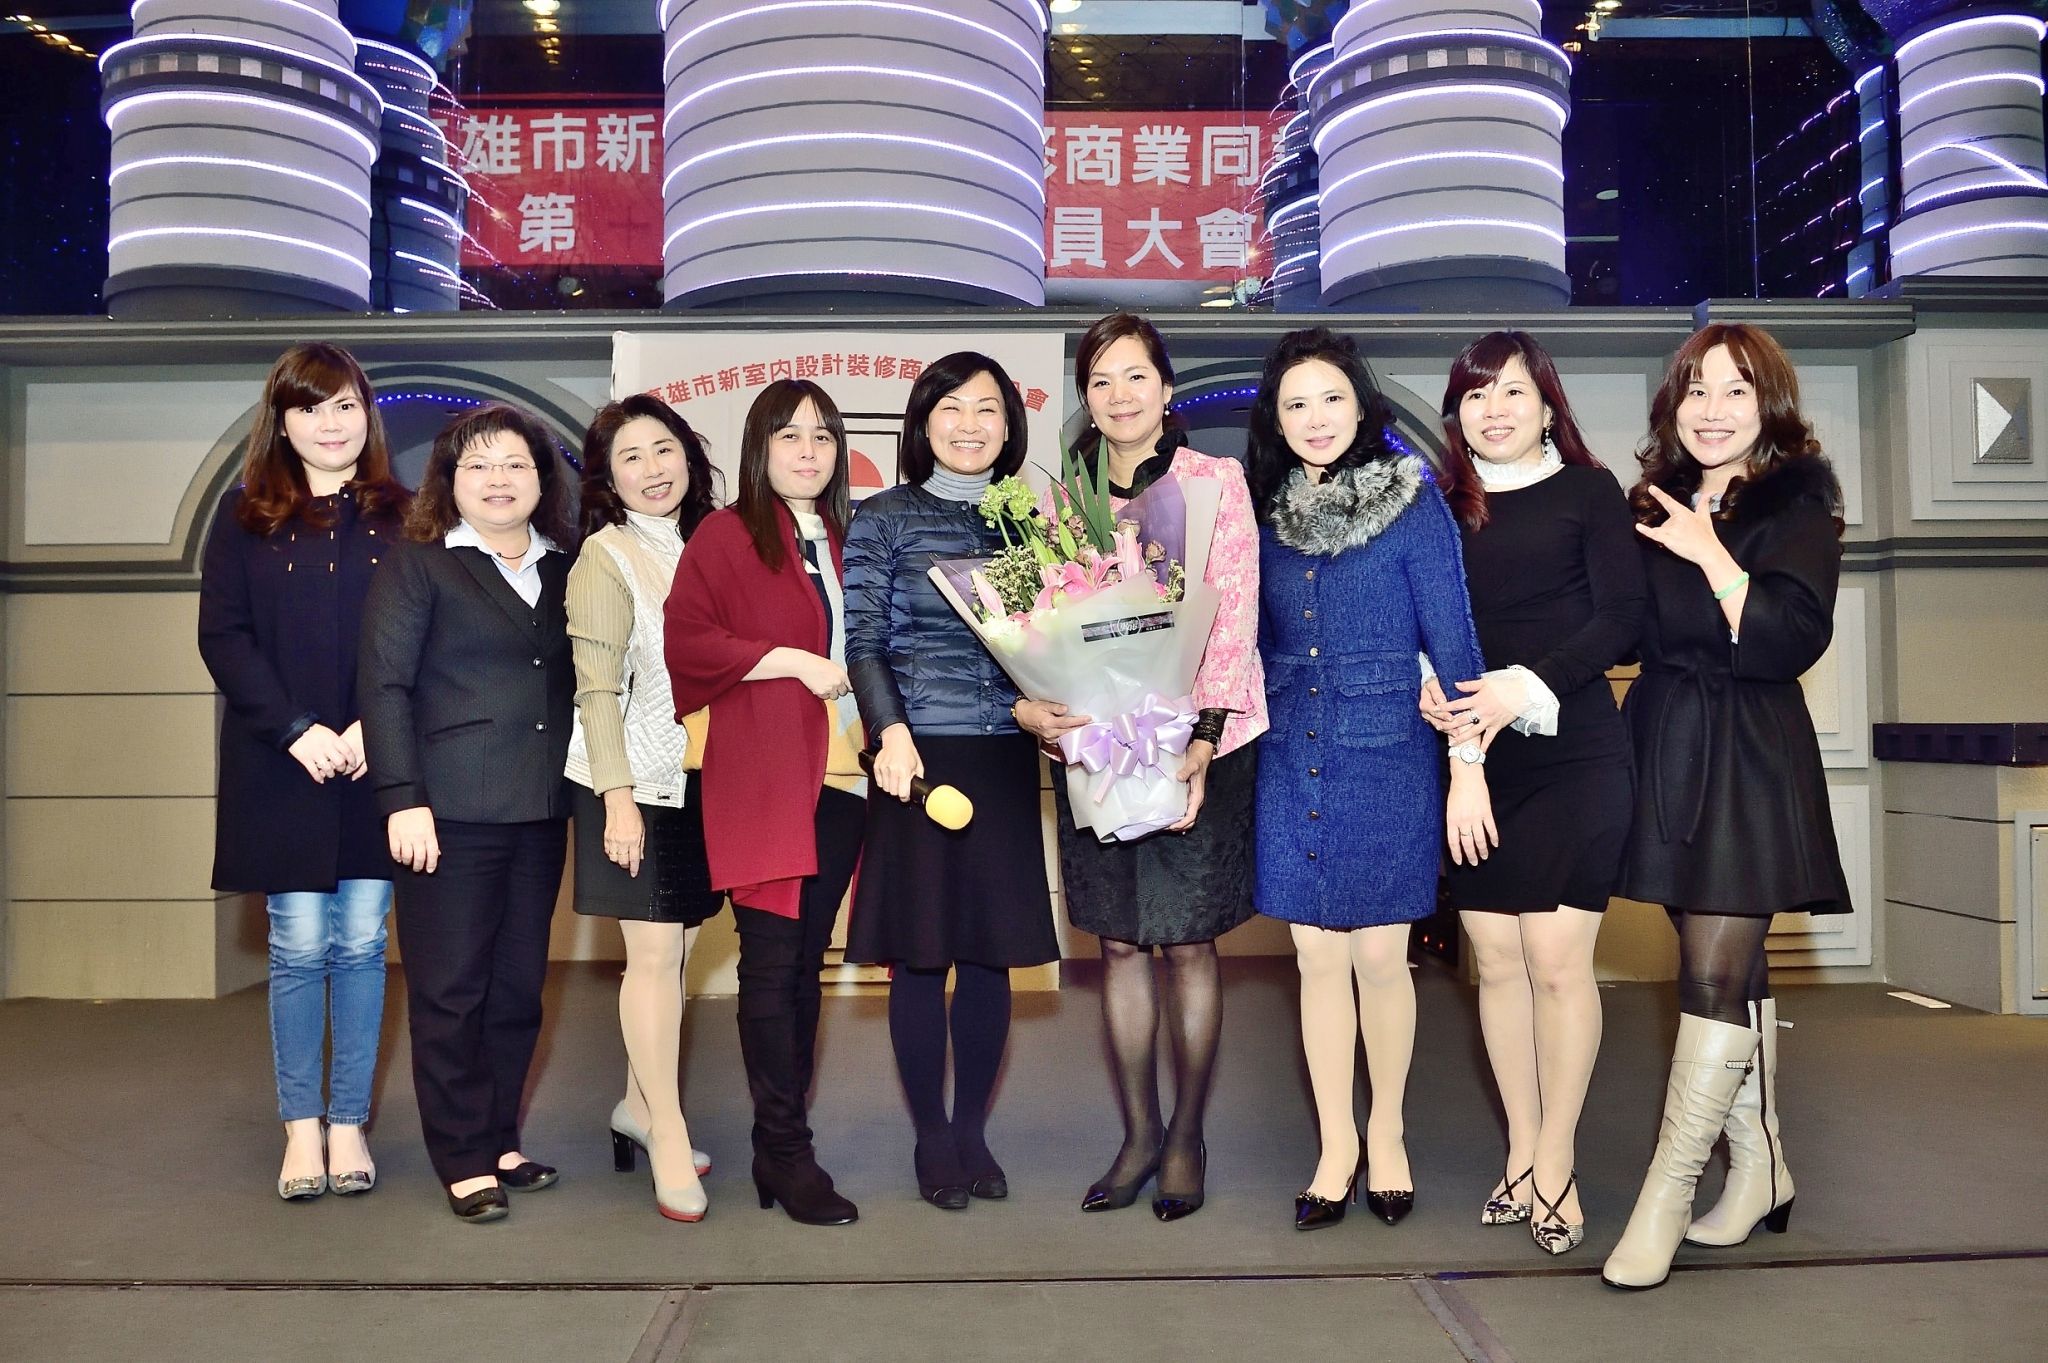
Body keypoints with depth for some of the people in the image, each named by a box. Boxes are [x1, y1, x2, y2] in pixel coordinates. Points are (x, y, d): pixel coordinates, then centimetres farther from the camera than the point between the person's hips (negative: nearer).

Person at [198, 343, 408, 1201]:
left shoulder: (400, 518, 6)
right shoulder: (246, 516, 6)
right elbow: (222, 635, -1)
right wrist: (296, 729, -11)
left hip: (377, 766, 0)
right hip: (281, 767, 0)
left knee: (361, 944, 4)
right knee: (298, 946, 3)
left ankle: (349, 1124, 15)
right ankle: (301, 1128, 15)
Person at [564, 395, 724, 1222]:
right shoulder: (607, 556, -7)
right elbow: (596, 687, -11)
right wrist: (617, 797, -16)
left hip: (705, 779, 5)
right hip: (637, 782, -5)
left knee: (675, 948, 10)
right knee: (655, 952, -3)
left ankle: (639, 1104, 27)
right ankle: (669, 1136, 9)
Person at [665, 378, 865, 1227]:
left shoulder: (842, 542, 18)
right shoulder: (726, 536, -1)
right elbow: (682, 641, -10)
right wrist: (792, 661, -14)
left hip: (840, 774, 6)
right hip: (762, 776, -6)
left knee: (807, 962, 9)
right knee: (771, 962, -4)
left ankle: (783, 1142, 18)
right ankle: (785, 1153, 4)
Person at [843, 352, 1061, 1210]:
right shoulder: (884, 519, 2)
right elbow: (863, 640, -5)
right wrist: (891, 733, -18)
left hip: (1005, 759, 3)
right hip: (920, 754, -3)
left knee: (990, 954, 7)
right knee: (920, 955, 2)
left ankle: (972, 1131, 22)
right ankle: (931, 1139, 17)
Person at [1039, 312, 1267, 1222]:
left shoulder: (1215, 480, -2)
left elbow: (1232, 618, -8)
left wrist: (1201, 742, -17)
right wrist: (1031, 704, -15)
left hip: (1198, 742, -3)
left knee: (1188, 941, 4)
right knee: (1118, 943, 9)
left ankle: (1187, 1139, 19)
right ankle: (1139, 1134, 22)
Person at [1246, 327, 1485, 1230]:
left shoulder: (1413, 503, -4)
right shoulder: (1266, 514, 6)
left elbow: (1452, 640, -6)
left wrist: (1469, 767, -9)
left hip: (1385, 760, -3)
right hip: (1292, 763, 3)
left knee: (1381, 956, 4)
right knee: (1317, 958, 8)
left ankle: (1386, 1134, 25)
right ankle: (1335, 1146, 22)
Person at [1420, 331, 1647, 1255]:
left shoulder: (1588, 492, 3)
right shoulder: (1442, 508, 11)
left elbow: (1621, 619, -5)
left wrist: (1524, 687, -16)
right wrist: (1427, 690, -10)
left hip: (1571, 756, -3)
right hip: (1471, 763, 3)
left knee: (1556, 961, -4)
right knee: (1496, 961, 6)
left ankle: (1555, 1162, 11)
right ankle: (1521, 1152, 19)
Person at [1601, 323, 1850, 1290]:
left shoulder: (1797, 504, -4)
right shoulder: (1655, 505, 12)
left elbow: (1793, 639, -16)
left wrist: (1710, 554, -17)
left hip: (1749, 763, -5)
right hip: (1665, 754, 6)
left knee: (1716, 975, -7)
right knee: (1735, 971, 12)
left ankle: (1666, 1194, -3)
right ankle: (1760, 1170, 22)